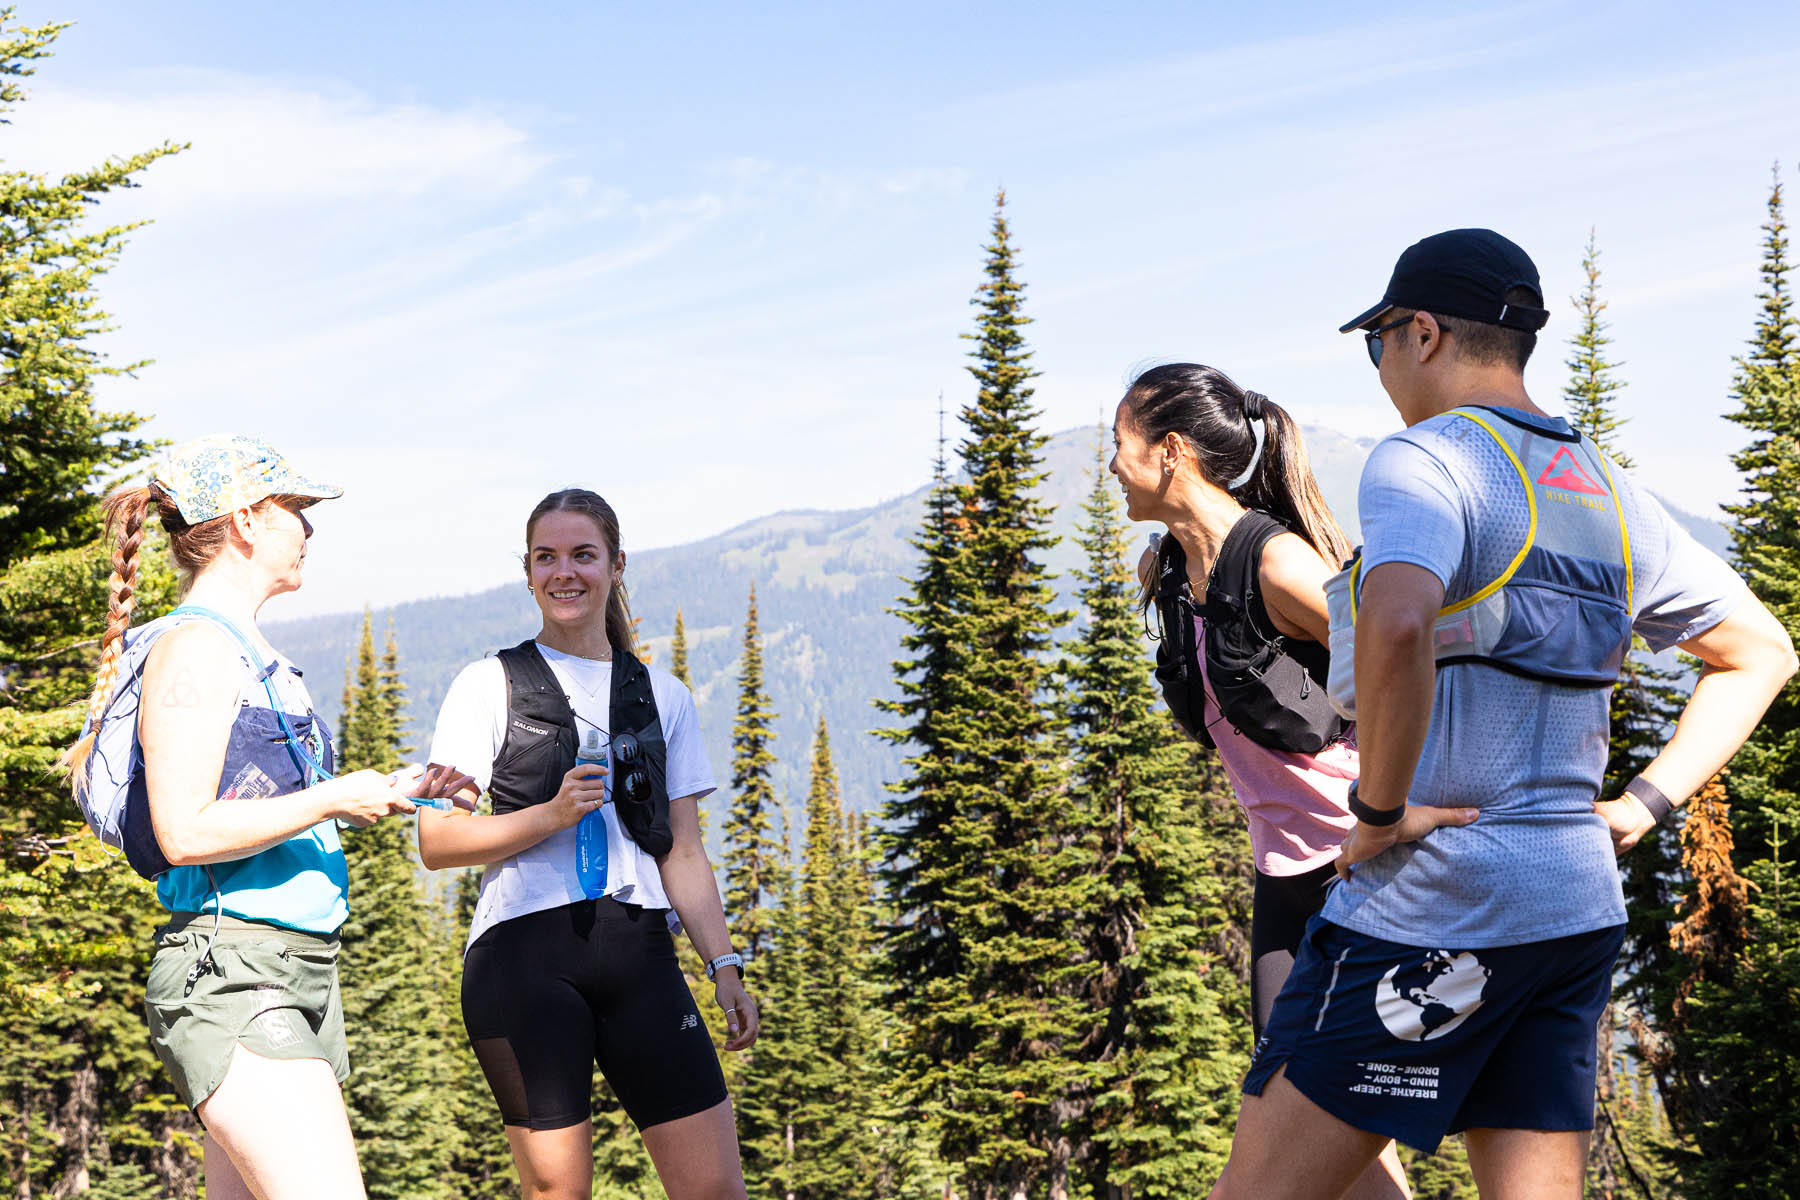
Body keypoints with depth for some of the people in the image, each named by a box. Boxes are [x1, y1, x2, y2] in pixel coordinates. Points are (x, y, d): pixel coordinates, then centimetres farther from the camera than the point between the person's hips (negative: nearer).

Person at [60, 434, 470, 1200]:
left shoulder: (248, 653, 20)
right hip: (231, 971, -10)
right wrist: (335, 799, -10)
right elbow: (186, 833, -18)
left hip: (297, 974, 10)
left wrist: (388, 795, 19)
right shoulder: (196, 646, -9)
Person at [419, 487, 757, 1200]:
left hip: (639, 952, 3)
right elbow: (436, 842, 1)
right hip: (525, 952, -3)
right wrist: (551, 815, -12)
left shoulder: (662, 696, 17)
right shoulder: (490, 686, 7)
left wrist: (723, 966, 5)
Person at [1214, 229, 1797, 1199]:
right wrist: (1641, 806, 16)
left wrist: (1381, 810, -19)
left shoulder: (1424, 460, -10)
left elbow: (1397, 624, -32)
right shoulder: (1610, 495, 15)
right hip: (1578, 904, 8)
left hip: (1429, 904, -8)